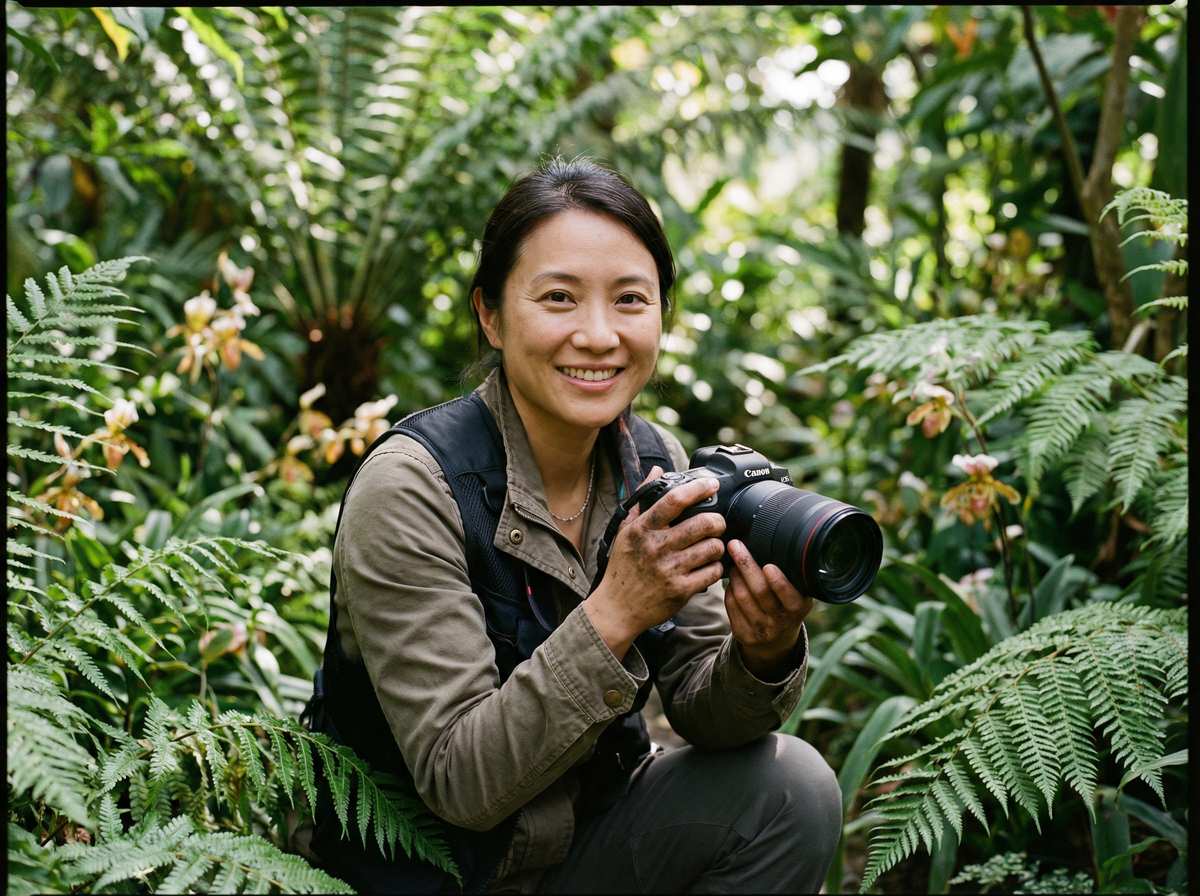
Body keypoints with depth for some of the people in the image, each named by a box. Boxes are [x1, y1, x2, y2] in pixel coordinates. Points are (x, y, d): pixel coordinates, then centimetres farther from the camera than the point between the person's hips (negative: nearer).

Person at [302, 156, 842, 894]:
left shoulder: (654, 465, -5)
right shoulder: (411, 487, -21)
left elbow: (700, 711, -4)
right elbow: (459, 782, -24)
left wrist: (761, 655, -25)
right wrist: (614, 612, -33)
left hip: (587, 835, 5)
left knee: (793, 789, -15)